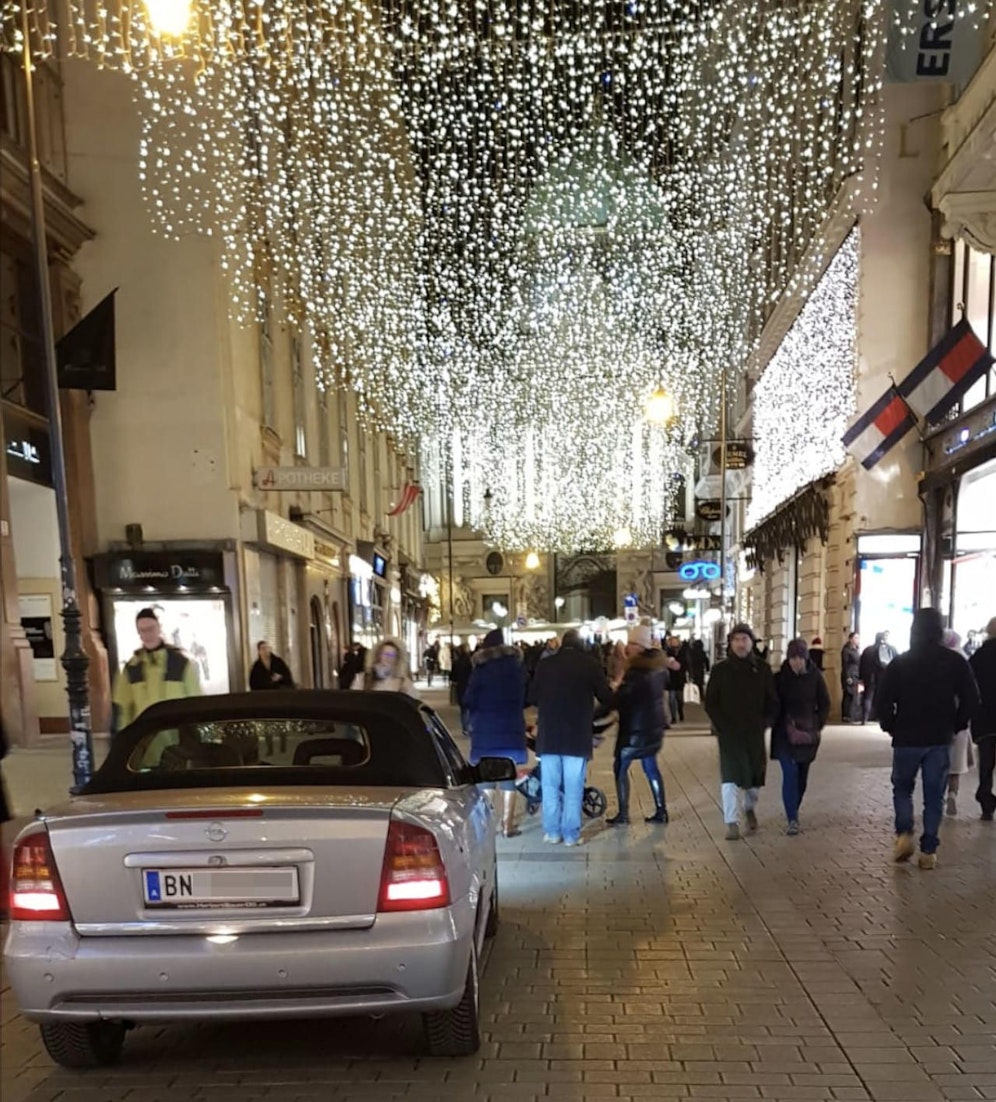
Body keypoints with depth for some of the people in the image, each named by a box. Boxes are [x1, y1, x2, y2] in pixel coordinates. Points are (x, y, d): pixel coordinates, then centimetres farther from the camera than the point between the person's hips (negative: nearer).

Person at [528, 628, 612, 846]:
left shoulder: (545, 664, 1)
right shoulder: (589, 664, -4)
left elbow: (532, 697, 6)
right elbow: (606, 697, -1)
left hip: (548, 734, 2)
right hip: (578, 735, -2)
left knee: (550, 785, 11)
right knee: (573, 788, 5)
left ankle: (552, 831, 14)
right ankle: (571, 834, 7)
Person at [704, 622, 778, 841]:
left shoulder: (762, 669, 2)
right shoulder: (720, 669, -1)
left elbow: (772, 701, 8)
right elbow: (710, 702, 2)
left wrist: (764, 722, -4)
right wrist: (721, 725, -8)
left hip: (754, 732, 2)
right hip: (728, 733, -2)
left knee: (753, 773, 12)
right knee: (730, 775, -10)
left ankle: (750, 808, 41)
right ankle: (732, 823, -5)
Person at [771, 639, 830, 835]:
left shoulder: (815, 677, -2)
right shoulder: (780, 678, -5)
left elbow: (825, 704, 6)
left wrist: (818, 727, -1)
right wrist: (776, 724, -9)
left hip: (808, 733, 2)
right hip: (785, 733, -2)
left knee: (802, 775, 11)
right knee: (790, 773, -12)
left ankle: (793, 811, 30)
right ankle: (792, 819, -11)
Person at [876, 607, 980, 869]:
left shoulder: (900, 663, -6)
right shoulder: (956, 662, -2)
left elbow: (882, 701, -8)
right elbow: (971, 700, -2)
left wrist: (891, 727, 7)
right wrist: (955, 726, 10)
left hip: (907, 738, -1)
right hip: (940, 740, 1)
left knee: (902, 787, 17)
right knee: (934, 795, 8)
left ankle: (904, 834, 0)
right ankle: (928, 851, 7)